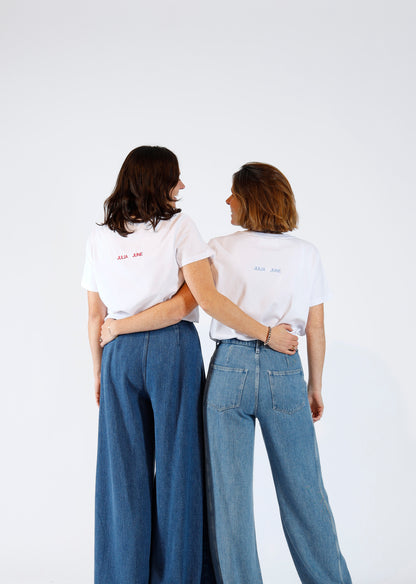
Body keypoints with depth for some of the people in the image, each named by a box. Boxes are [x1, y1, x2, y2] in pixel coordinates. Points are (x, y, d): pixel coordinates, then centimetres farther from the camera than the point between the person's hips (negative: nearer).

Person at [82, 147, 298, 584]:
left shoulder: (98, 238, 8)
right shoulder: (178, 226, -5)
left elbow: (95, 316, 9)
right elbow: (207, 299, -14)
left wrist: (99, 372, 19)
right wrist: (266, 334, -8)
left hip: (119, 354, 4)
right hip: (173, 349, -3)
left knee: (124, 470, 10)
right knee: (177, 464, 5)